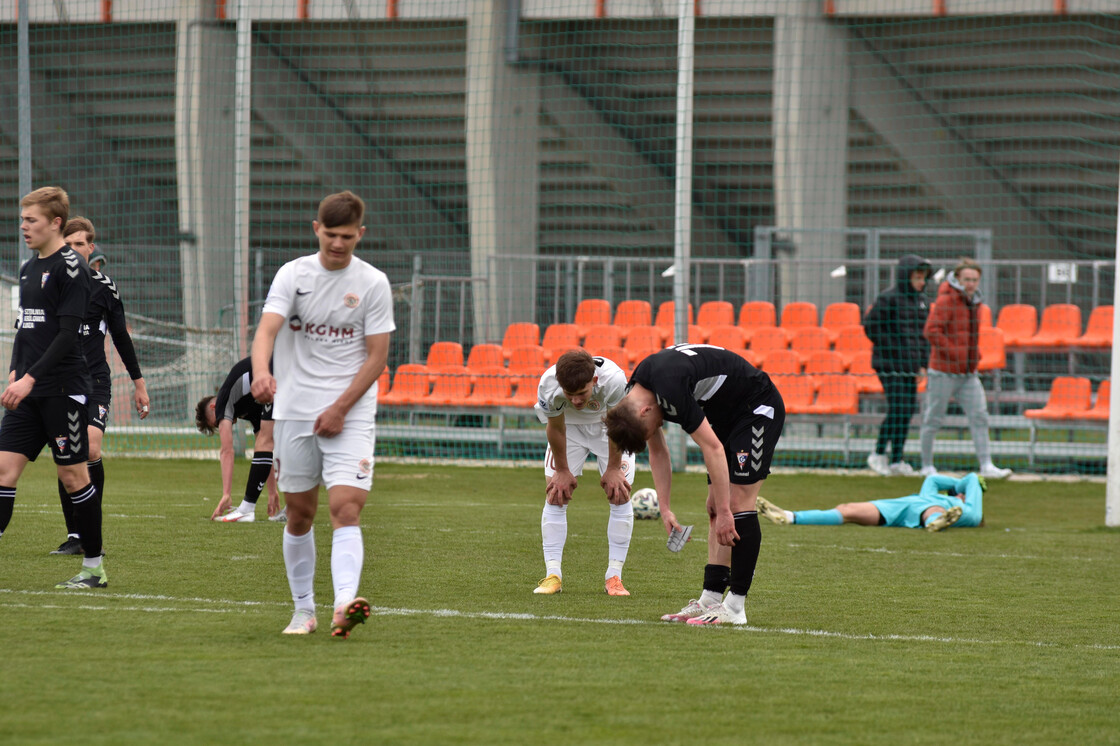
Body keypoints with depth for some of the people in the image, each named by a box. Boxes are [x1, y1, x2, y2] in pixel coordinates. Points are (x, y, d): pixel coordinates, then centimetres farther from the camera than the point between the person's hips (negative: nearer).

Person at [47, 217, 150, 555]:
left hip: (95, 381, -2)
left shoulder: (103, 286, 4)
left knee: (90, 449, -18)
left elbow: (120, 335, 12)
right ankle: (74, 536, 7)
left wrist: (138, 382, 15)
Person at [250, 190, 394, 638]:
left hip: (350, 413, -2)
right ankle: (303, 610, 19)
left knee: (346, 509, -16)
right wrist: (261, 372, -35)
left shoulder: (373, 283, 0)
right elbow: (267, 329, -13)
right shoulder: (293, 275, 1)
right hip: (294, 411, 2)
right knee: (299, 514, 7)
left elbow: (377, 356, -1)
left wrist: (340, 408, -11)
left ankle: (344, 604, -30)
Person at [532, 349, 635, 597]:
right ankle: (552, 574, -5)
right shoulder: (548, 385, -36)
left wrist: (613, 469, -12)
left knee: (620, 494, -10)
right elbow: (555, 428, -18)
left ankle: (614, 577, -3)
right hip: (570, 427, 1)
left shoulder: (614, 380, -40)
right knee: (555, 494, -9)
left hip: (608, 425, -1)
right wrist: (562, 471, -7)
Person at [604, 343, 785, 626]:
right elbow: (657, 453, 11)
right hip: (726, 414, 10)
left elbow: (713, 448, -30)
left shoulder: (670, 388, -33)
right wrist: (665, 509, 5)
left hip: (757, 409, -10)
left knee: (737, 504, -14)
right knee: (716, 510, 5)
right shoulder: (636, 393, -4)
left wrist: (723, 511, -26)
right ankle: (710, 600, 4)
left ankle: (735, 607, -14)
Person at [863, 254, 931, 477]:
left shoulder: (921, 302, 13)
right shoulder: (889, 298, -9)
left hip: (910, 365, 7)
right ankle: (879, 454, -1)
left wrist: (923, 363, 12)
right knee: (897, 408, -13)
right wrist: (891, 347, -12)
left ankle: (896, 460, 11)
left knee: (909, 410, 5)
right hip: (889, 364, -7)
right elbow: (871, 325, -11)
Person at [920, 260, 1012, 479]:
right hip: (944, 371, -7)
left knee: (979, 416, -1)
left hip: (968, 373, 7)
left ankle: (986, 465, -2)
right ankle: (927, 466, 13)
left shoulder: (974, 302, 13)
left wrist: (976, 354, 11)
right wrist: (954, 354, -20)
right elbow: (932, 330, -22)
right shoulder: (946, 301, -12)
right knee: (933, 419, 2)